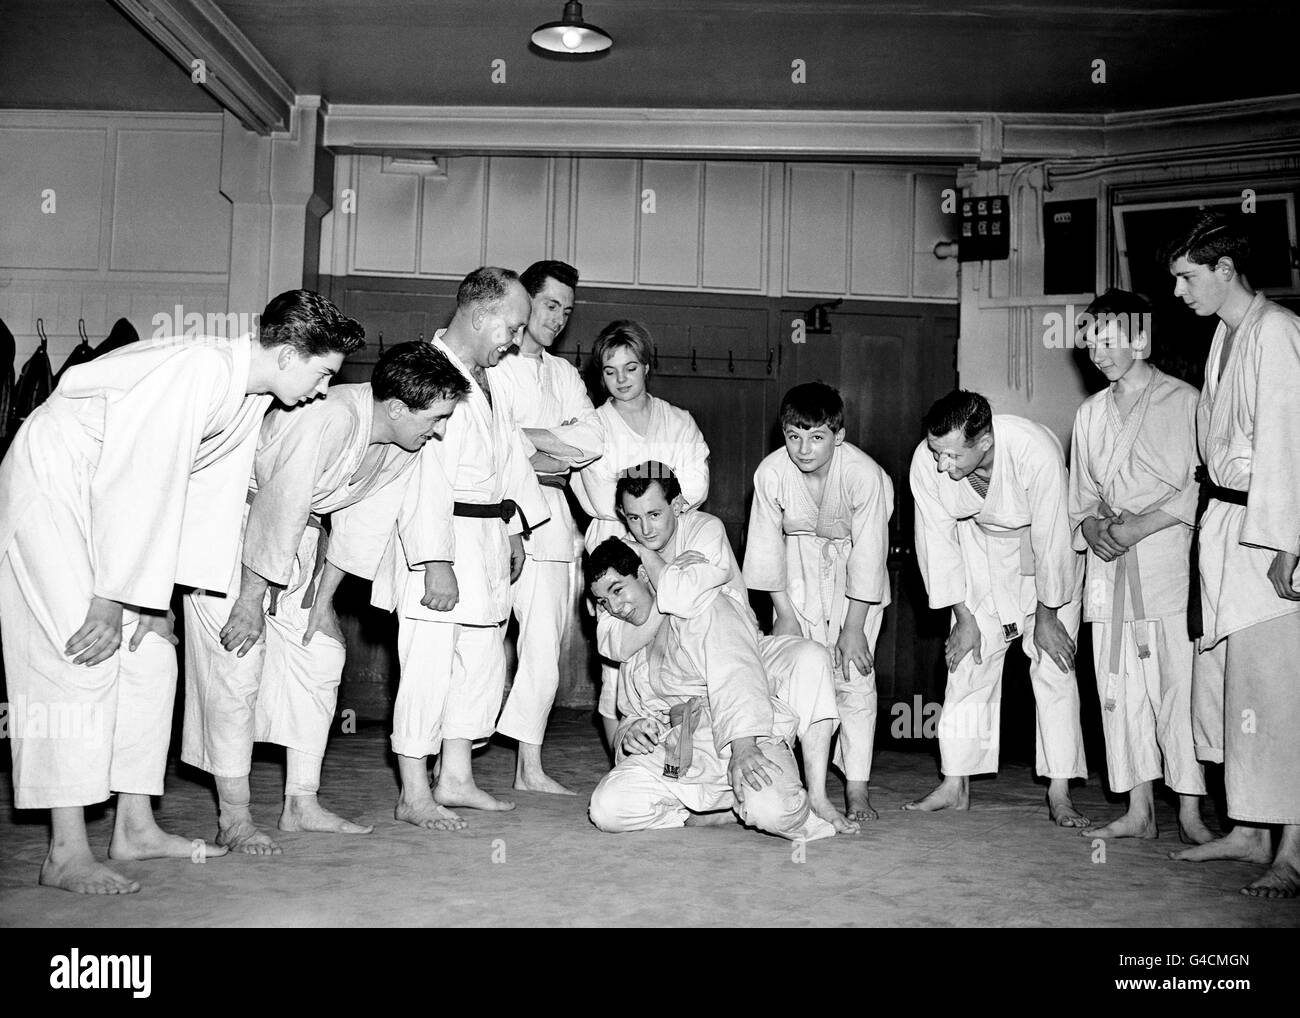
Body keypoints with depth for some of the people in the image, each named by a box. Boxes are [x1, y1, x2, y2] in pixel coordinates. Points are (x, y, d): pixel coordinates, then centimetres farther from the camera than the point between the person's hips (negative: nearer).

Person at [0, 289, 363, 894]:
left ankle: (135, 827, 14)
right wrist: (111, 602, -23)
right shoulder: (200, 371, -28)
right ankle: (66, 855, -5)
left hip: (107, 498, 9)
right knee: (82, 660, -12)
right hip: (49, 481, -9)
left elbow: (209, 493, 3)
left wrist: (156, 597, 1)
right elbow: (139, 487, -28)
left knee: (149, 658, 5)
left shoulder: (252, 396, 0)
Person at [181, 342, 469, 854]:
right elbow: (279, 509, -30)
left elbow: (362, 519, 1)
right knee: (237, 663, -10)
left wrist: (324, 596, 0)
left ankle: (302, 804, 11)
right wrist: (251, 602, -23)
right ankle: (233, 819, -1)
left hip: (295, 533, 8)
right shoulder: (327, 418, -34)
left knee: (321, 653, 4)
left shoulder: (402, 445, -8)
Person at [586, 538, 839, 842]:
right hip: (674, 753, 7)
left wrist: (743, 746, -29)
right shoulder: (633, 651, 24)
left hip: (748, 740, -7)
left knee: (772, 810, -37)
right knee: (607, 809, -20)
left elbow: (736, 672, -15)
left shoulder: (697, 604, -1)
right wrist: (631, 730, 2)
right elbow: (636, 713, 30)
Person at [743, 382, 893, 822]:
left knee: (855, 676, -8)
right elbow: (767, 546, -10)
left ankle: (857, 790, -2)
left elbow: (869, 555, -22)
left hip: (855, 569, -2)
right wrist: (784, 615, -7)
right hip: (800, 564, 2)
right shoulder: (771, 472, -22)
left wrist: (853, 628, -18)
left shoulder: (864, 474, -29)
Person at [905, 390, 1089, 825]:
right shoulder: (927, 462, -27)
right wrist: (964, 618, -10)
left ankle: (1059, 794, -1)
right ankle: (955, 786, 5)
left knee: (1054, 667, -7)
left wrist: (1046, 617, -15)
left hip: (1042, 555, -3)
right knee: (968, 664, -2)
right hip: (981, 553, 3)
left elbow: (1051, 540, -25)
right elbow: (938, 541, -14)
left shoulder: (1037, 452, -37)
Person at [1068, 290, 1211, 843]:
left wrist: (1140, 526, -14)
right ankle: (1139, 810, 10)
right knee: (1118, 685, 3)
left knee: (1178, 682, -7)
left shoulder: (1184, 401, 1)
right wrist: (1092, 528, 0)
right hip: (1108, 564, 5)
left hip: (1166, 554, -5)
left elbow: (1200, 486, -5)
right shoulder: (1090, 413, 19)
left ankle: (1190, 812, -1)